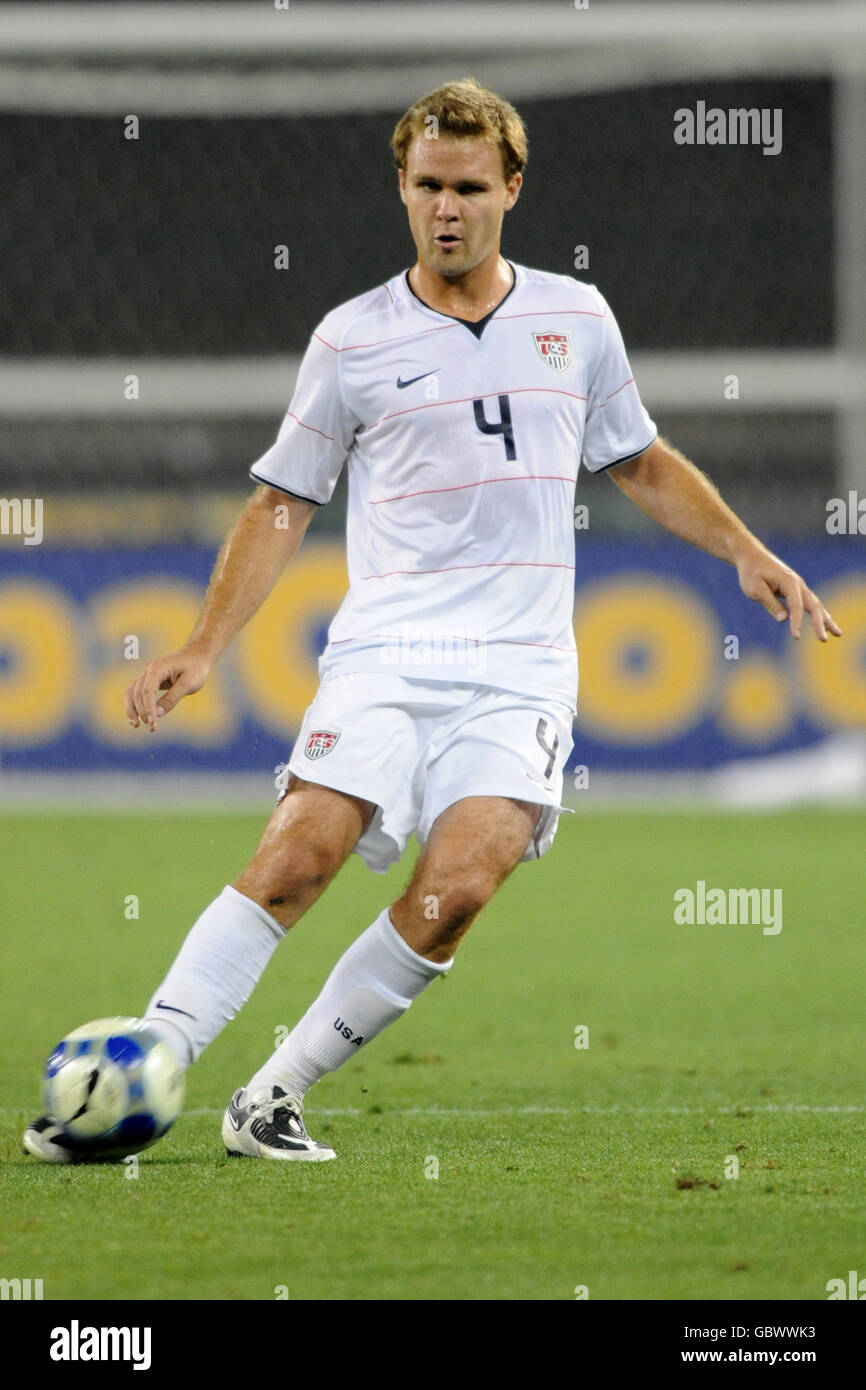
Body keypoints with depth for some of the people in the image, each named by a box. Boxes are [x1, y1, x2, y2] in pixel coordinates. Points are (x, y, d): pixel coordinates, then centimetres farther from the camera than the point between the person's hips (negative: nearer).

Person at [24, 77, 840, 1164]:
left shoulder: (576, 317, 11)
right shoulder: (353, 340, 5)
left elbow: (640, 464, 25)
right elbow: (283, 503, 12)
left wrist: (747, 554, 13)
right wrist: (204, 648, 4)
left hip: (519, 669, 1)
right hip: (383, 655, -1)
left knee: (456, 891, -19)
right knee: (297, 860, -21)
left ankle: (273, 1097, -10)